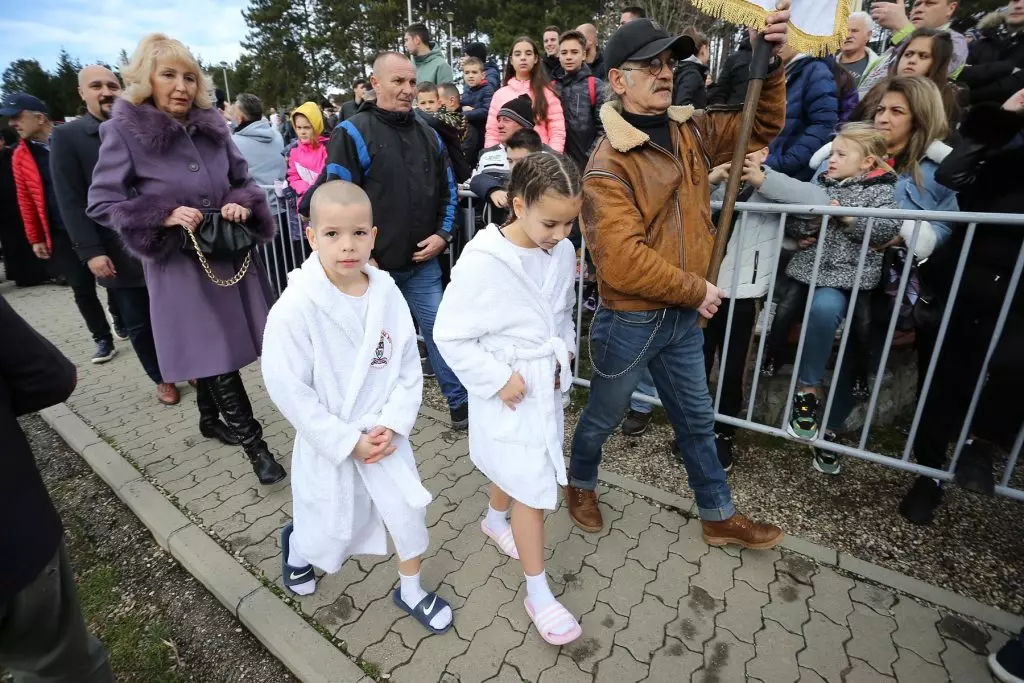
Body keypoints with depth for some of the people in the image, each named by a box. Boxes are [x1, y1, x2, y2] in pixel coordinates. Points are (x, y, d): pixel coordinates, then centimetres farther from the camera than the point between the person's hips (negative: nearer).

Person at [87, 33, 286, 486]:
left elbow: (244, 182, 12)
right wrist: (164, 216, -20)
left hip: (231, 254, 4)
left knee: (210, 349, 16)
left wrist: (243, 206, -9)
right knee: (214, 353, -3)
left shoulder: (213, 126, 5)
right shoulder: (123, 130, -7)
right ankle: (254, 445, 6)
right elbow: (101, 202, -6)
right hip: (180, 264, -4)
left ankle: (210, 419, 38)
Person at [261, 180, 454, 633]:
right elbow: (288, 390, -17)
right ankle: (297, 544, 55)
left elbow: (408, 368, -3)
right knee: (330, 530, 17)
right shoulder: (295, 307, -20)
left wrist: (392, 425, -13)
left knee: (408, 512, 10)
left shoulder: (387, 294, -9)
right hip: (328, 443, -2)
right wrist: (347, 441, -16)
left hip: (384, 436, 3)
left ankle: (410, 591, 39)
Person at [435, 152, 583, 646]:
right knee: (533, 489, 2)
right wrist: (497, 379, -18)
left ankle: (495, 520, 57)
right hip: (507, 393, -6)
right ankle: (538, 594, 23)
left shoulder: (562, 252, -5)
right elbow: (450, 336, -16)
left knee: (514, 469, 26)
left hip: (547, 385, 6)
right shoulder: (481, 261, -23)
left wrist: (564, 354, -2)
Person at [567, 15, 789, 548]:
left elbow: (761, 127, 16)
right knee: (603, 416, 16)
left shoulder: (691, 132, 3)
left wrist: (770, 62, -3)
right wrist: (696, 289, -16)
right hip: (629, 321, -6)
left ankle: (719, 517, 41)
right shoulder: (608, 165, -19)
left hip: (683, 316, 7)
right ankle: (581, 484, 46)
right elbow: (623, 263, -27)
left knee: (696, 420, 20)